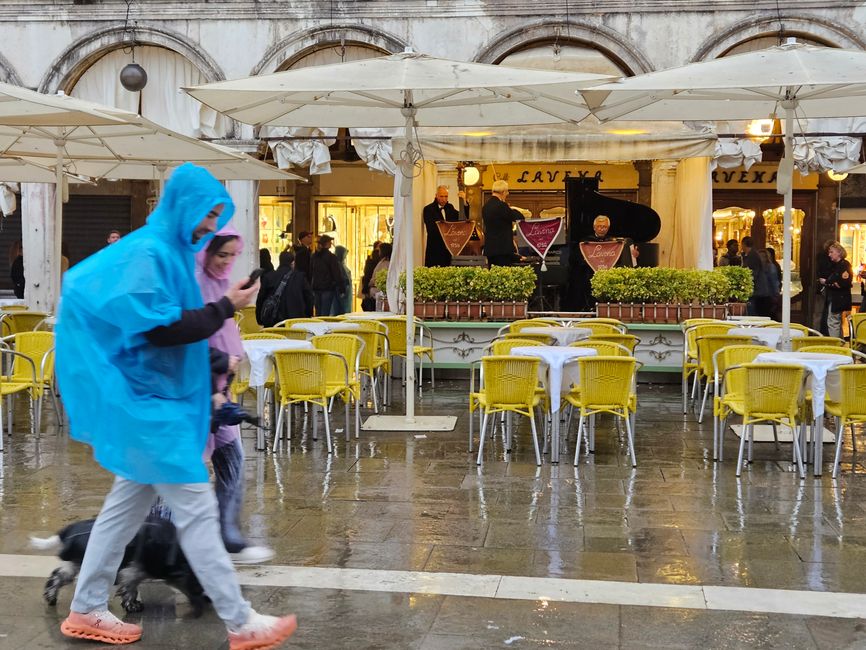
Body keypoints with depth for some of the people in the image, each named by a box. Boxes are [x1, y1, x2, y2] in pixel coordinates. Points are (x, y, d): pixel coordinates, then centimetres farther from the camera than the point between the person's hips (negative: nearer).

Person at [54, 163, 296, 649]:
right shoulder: (148, 252, -17)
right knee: (196, 507, -6)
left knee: (131, 501, 15)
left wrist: (222, 308, 3)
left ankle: (86, 611, 25)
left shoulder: (169, 250, 12)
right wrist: (225, 308, -18)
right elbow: (159, 328, -23)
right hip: (148, 399, -10)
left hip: (155, 395, 10)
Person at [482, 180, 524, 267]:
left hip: (489, 248, 8)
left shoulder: (486, 206, 11)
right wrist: (512, 209, 10)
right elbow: (520, 217, -9)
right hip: (502, 249, -8)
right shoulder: (501, 205, -15)